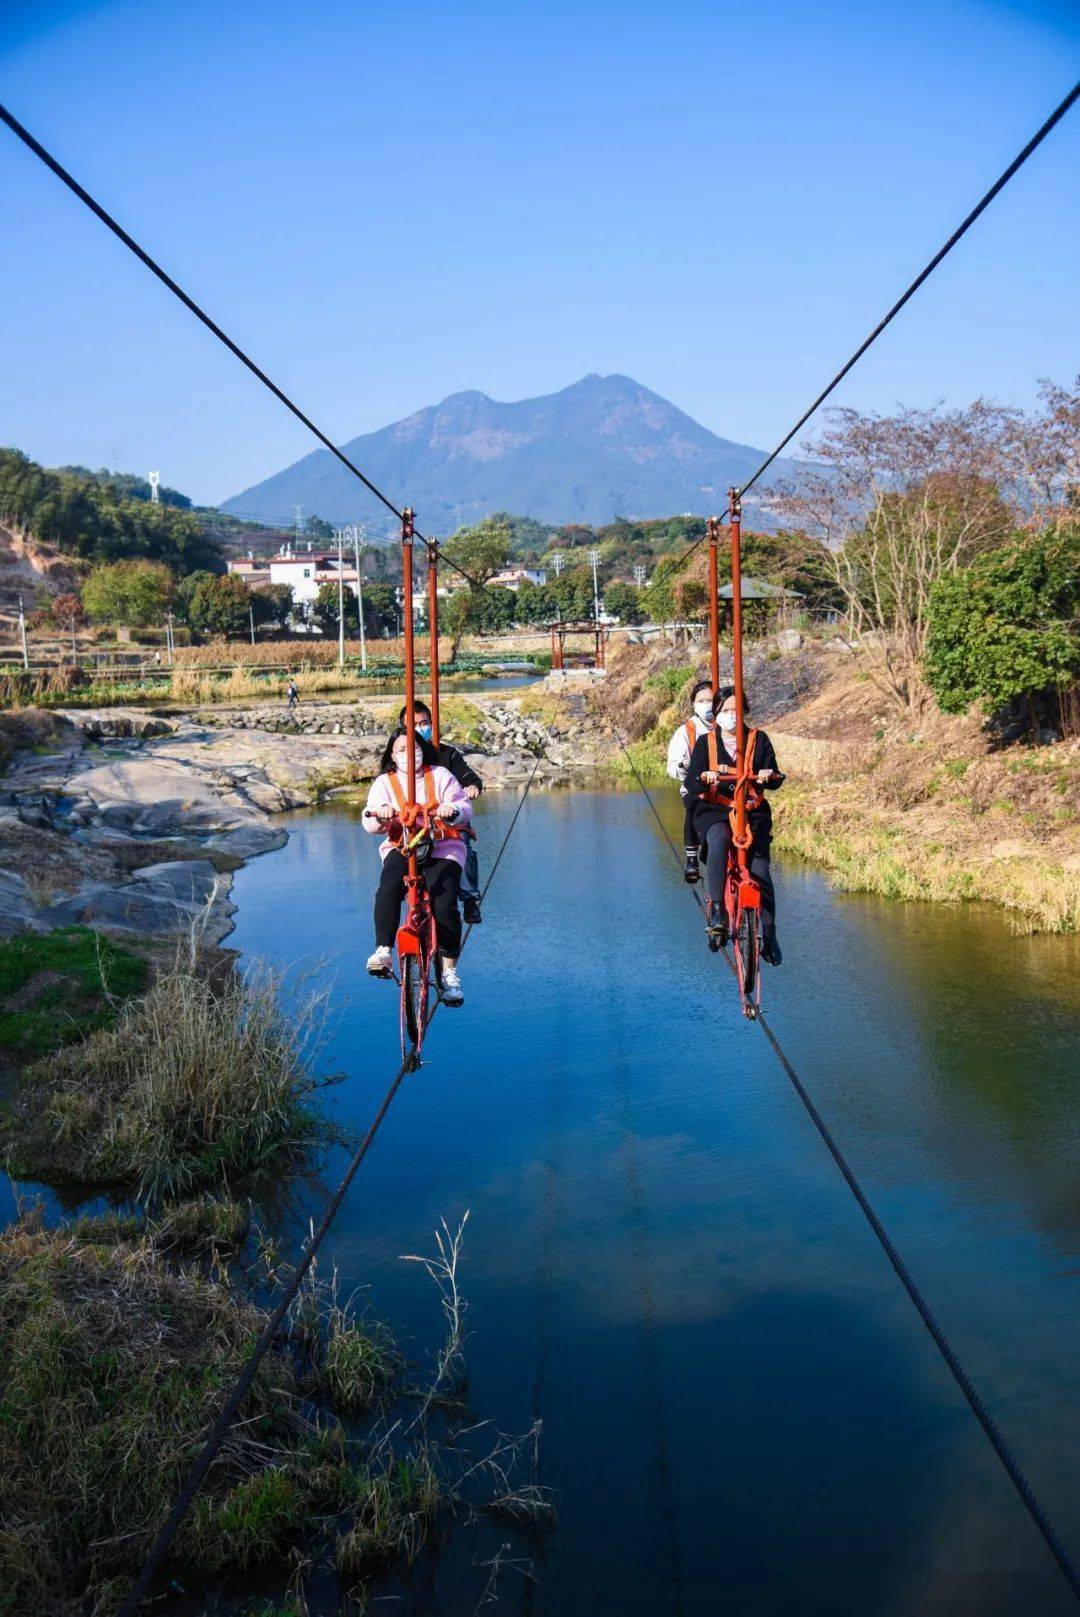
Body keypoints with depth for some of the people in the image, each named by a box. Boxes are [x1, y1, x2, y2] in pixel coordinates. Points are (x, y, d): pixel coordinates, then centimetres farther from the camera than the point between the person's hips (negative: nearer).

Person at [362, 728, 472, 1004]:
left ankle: (449, 971, -9)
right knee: (388, 889, -32)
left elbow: (465, 807, -1)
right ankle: (383, 951, -29)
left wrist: (452, 810, -25)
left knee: (445, 904, -22)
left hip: (442, 849, -1)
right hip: (401, 849, 1)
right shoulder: (384, 782, 9)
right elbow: (369, 823, -2)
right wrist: (380, 815, -27)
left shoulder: (440, 775, 7)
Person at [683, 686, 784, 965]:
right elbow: (691, 783, -4)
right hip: (715, 812, -1)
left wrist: (769, 775, -24)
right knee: (719, 839, -36)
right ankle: (717, 911, -34)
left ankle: (769, 934, 5)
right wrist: (704, 779, -28)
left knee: (760, 872, -11)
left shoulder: (759, 739, 7)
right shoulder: (705, 743, 6)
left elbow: (775, 781, 1)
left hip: (754, 813, 1)